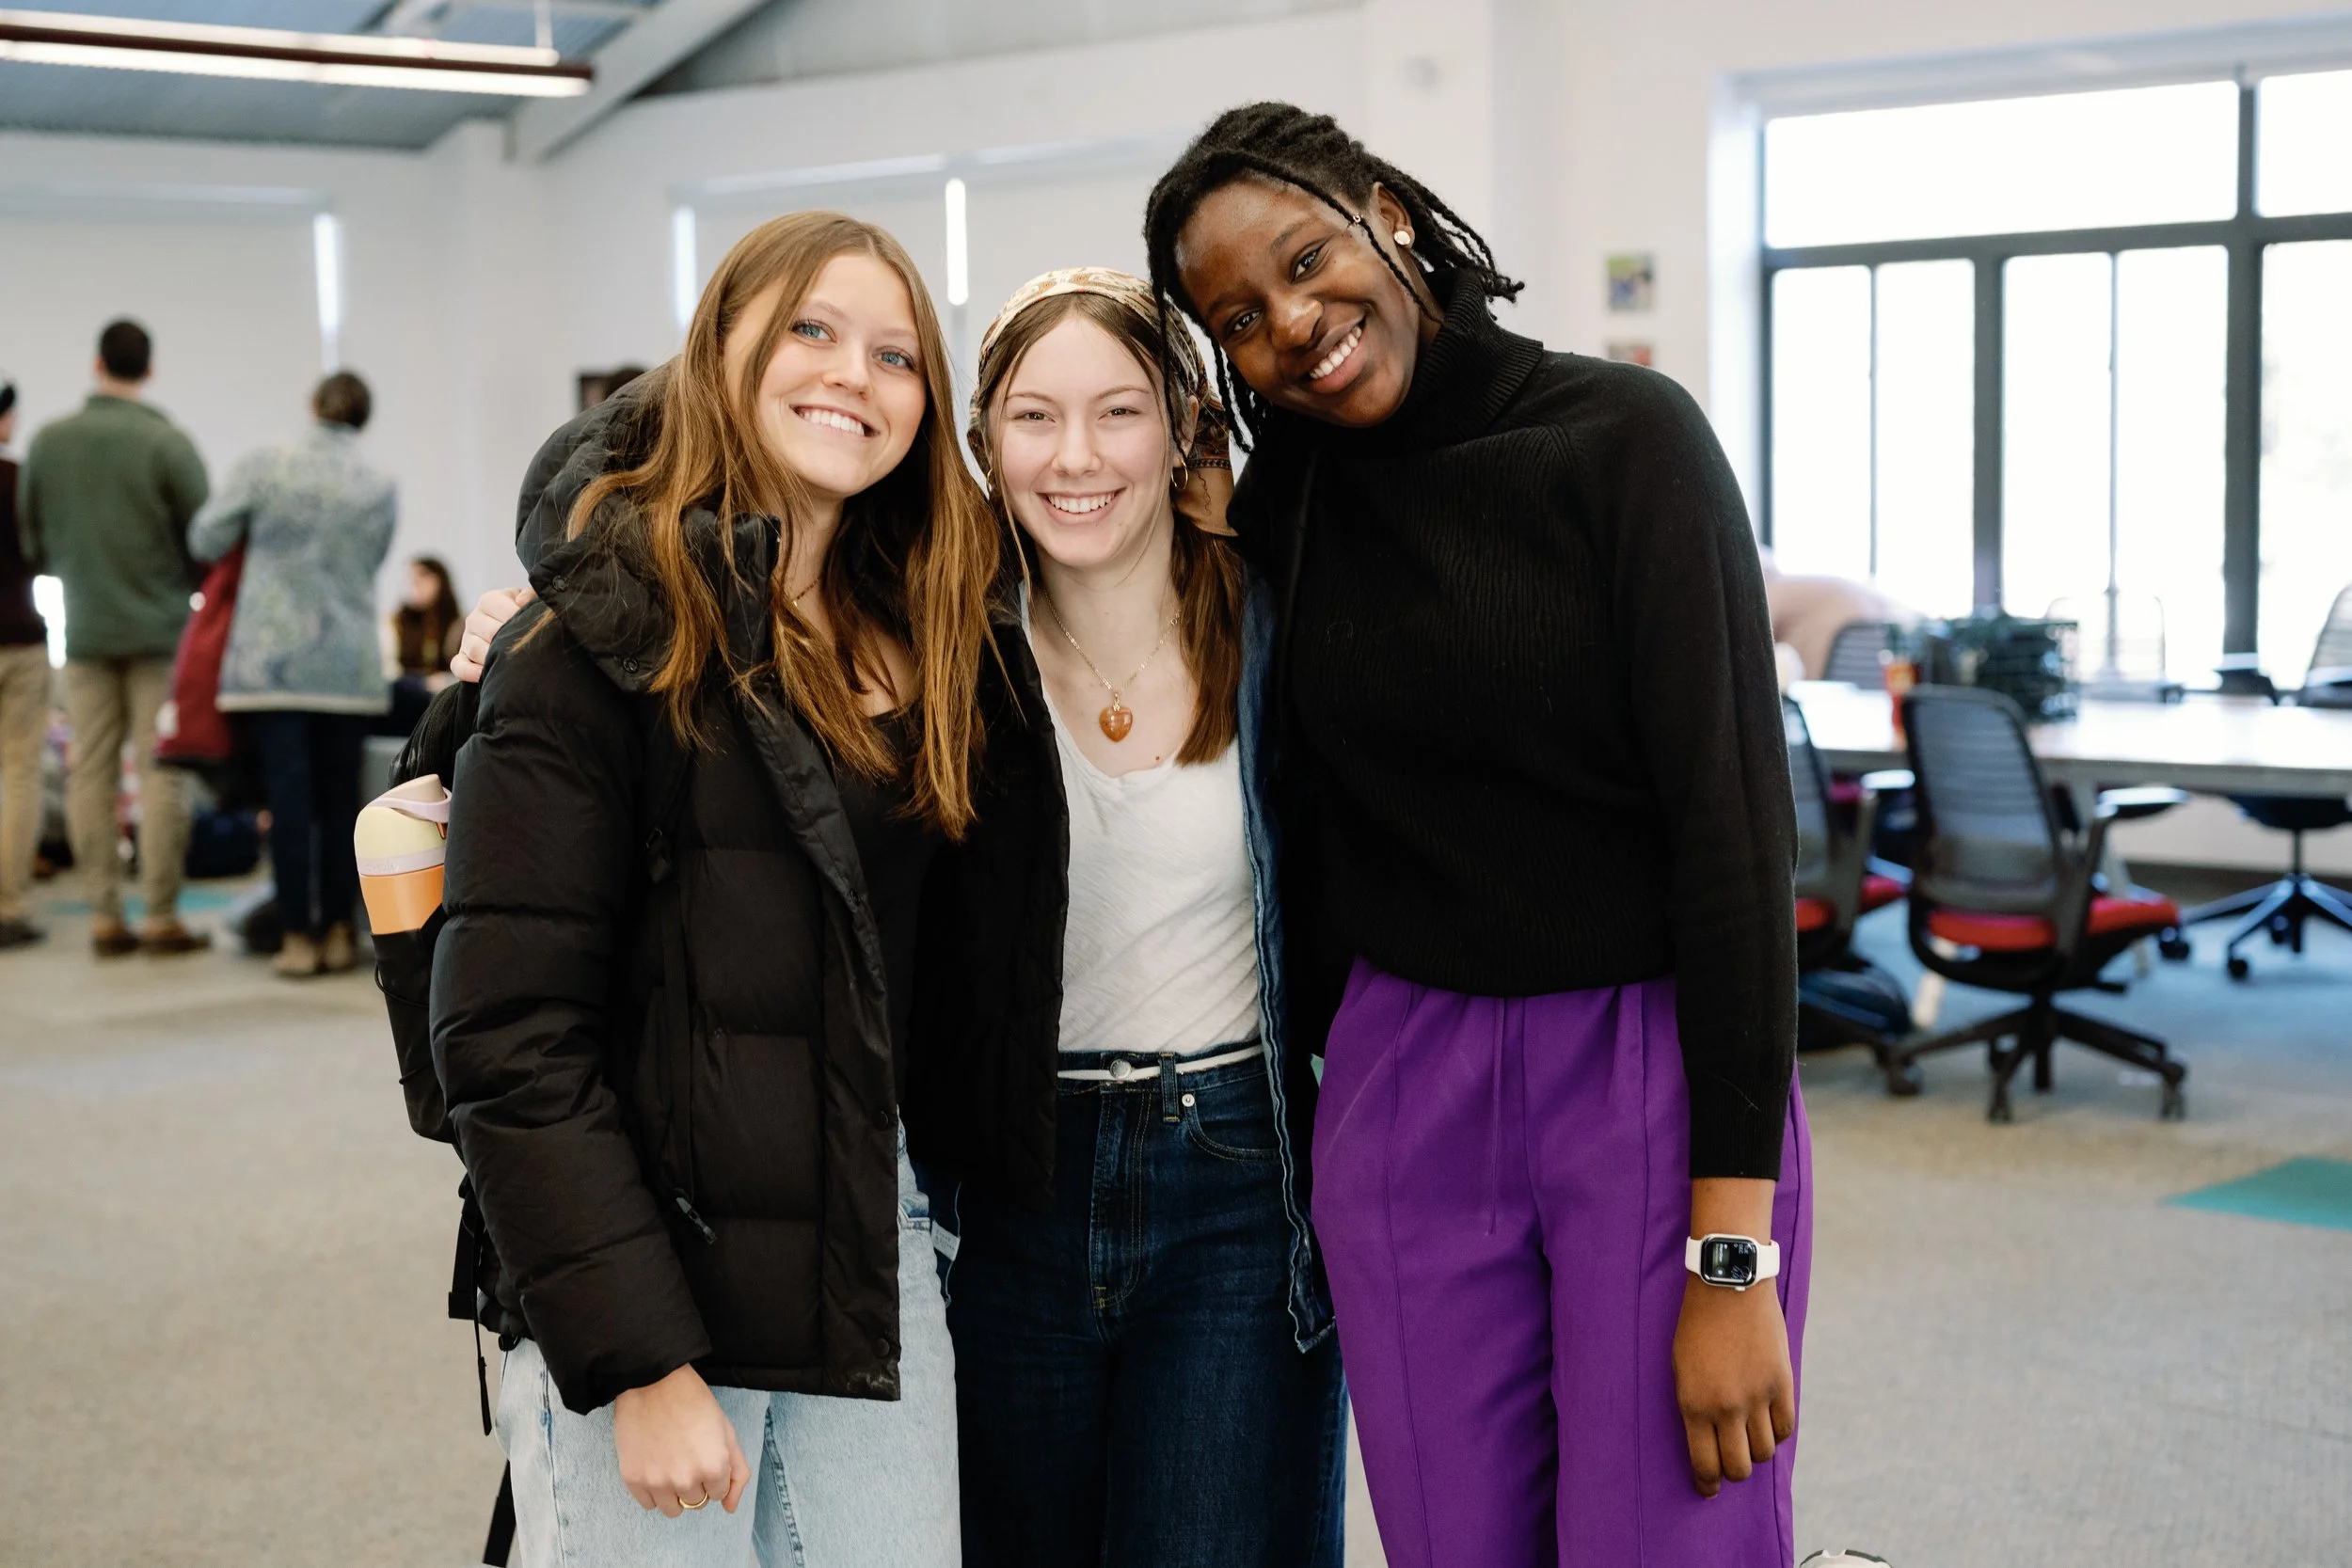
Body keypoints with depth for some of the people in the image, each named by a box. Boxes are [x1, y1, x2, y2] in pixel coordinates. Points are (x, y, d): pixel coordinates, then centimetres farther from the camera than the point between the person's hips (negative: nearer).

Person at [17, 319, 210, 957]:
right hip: (159, 628, -3)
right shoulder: (165, 443, -10)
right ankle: (161, 917, -1)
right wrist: (189, 586, 14)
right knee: (160, 774, -1)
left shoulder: (47, 440, 1)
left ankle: (104, 916, 6)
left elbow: (33, 540, 8)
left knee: (91, 775, 7)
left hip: (85, 633, 3)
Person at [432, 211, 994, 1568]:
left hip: (875, 1256, 6)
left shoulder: (919, 629, 8)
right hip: (639, 1277, -6)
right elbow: (512, 1036, -16)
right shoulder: (607, 635, -11)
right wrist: (642, 1364, -19)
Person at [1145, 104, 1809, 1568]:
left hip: (1659, 1081, -4)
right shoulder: (1285, 499, 5)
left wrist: (1733, 1259, -17)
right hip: (1401, 1098, 4)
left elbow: (1737, 828, -14)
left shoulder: (1625, 437, -10)